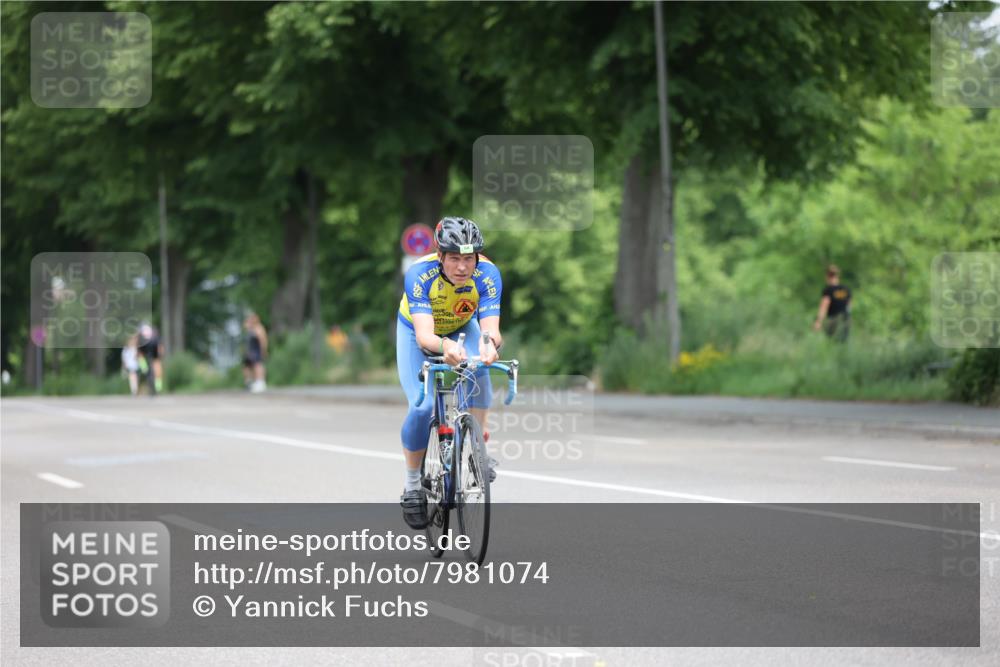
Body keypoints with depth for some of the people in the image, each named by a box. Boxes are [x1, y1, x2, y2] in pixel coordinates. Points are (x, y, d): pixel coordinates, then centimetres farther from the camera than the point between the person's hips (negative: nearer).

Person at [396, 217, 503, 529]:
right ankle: (412, 485, 3)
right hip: (417, 331, -1)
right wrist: (445, 346, -67)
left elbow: (491, 328, -39)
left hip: (462, 328, 2)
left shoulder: (487, 274, -32)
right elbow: (424, 336, -45)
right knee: (422, 407, -19)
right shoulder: (419, 274, -37)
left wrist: (488, 342, -64)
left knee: (477, 371, -33)